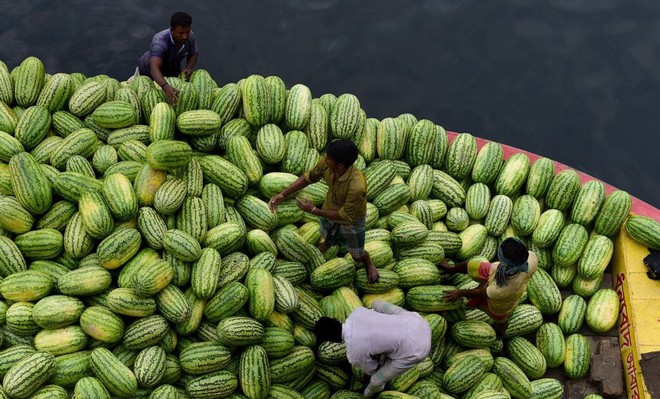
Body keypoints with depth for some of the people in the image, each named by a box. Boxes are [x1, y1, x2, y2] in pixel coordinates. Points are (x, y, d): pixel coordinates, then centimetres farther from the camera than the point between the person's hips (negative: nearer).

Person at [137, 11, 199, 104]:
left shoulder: (190, 36, -26)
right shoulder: (160, 41, -44)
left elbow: (193, 54, -5)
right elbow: (154, 68, -56)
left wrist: (189, 67, -26)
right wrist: (165, 87, -73)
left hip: (173, 68, 5)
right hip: (149, 70, -5)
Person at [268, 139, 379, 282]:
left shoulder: (357, 186, -46)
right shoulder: (325, 163, -30)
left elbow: (345, 216, -31)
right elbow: (308, 177, -9)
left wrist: (314, 210, -26)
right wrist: (282, 195, -15)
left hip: (351, 220, -4)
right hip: (330, 212, 4)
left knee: (357, 256, 21)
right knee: (328, 241, 33)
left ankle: (369, 264, 56)